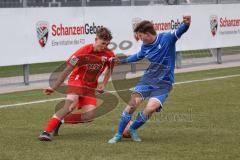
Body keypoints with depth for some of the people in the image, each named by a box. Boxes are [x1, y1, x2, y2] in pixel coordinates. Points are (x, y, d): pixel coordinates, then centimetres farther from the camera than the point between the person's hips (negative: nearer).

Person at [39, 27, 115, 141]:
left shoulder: (109, 55, -10)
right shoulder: (84, 52, -20)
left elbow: (109, 71, 14)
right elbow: (67, 71, -13)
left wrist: (103, 84, -3)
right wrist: (53, 88, -13)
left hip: (91, 86, 5)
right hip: (77, 80, -5)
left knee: (89, 116, -13)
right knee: (71, 105, -31)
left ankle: (59, 121, 4)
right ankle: (46, 132, -35)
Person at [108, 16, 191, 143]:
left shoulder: (166, 38, -13)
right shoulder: (145, 47, 4)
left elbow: (179, 31, -32)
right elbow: (138, 56, 26)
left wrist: (186, 24, -53)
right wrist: (122, 61, 32)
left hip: (163, 83, -4)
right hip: (148, 78, 4)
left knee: (150, 109, -22)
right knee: (133, 103, -15)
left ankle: (132, 129, 6)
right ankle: (119, 134, -2)